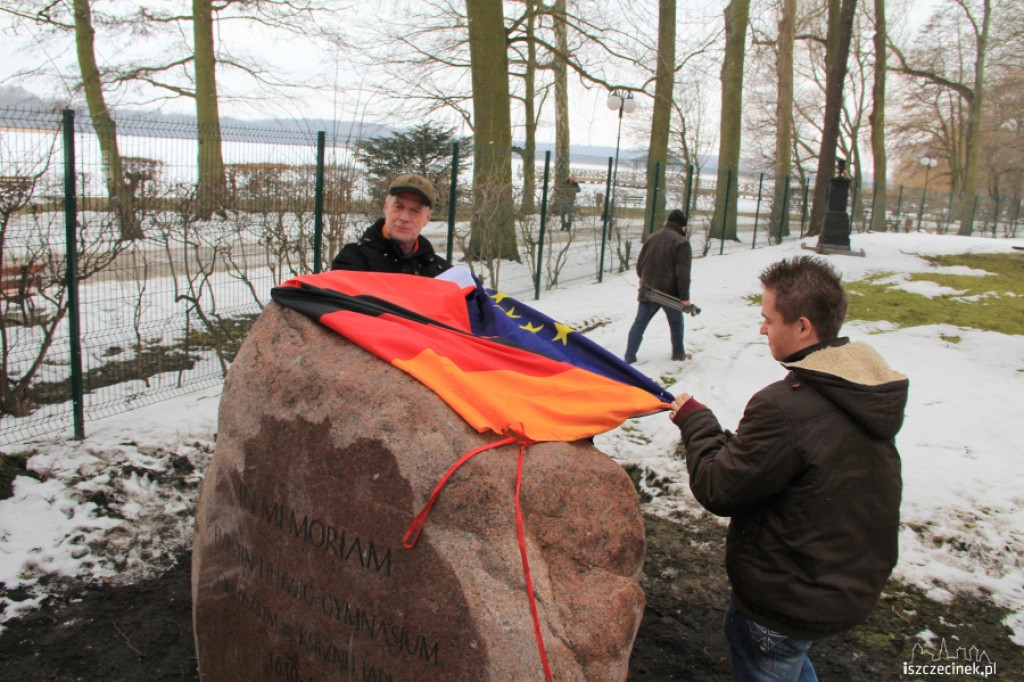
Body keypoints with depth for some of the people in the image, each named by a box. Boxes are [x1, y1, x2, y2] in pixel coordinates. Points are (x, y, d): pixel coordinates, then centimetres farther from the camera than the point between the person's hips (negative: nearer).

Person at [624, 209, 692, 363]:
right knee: (676, 323, 17)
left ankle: (629, 357, -1)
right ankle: (678, 353, 30)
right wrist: (684, 296, -14)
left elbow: (639, 265, 15)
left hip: (648, 291, 4)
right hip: (670, 292, -4)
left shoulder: (651, 238, 9)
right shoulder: (681, 242, -11)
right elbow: (683, 273, -17)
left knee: (640, 323, 5)